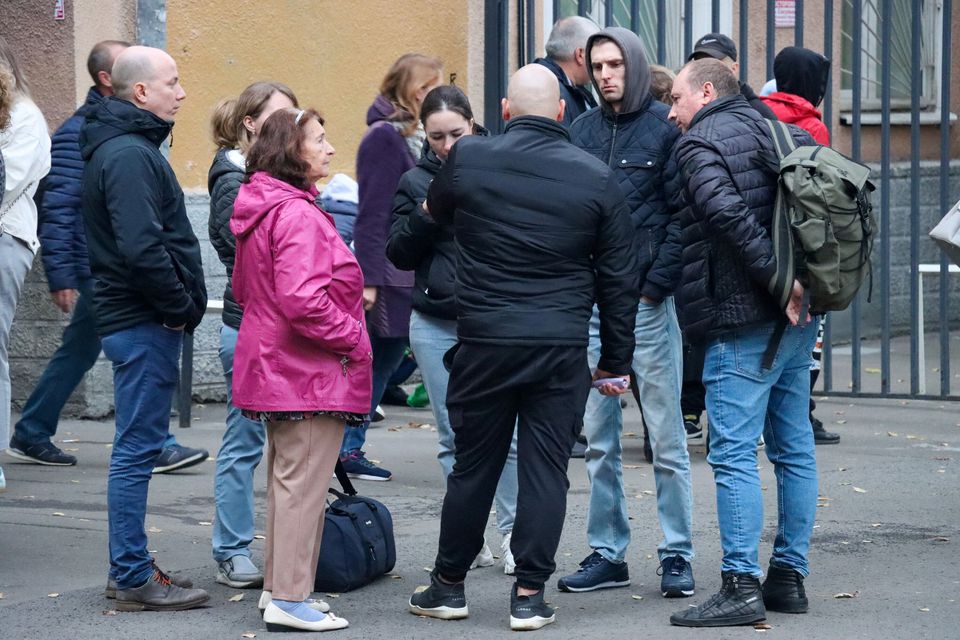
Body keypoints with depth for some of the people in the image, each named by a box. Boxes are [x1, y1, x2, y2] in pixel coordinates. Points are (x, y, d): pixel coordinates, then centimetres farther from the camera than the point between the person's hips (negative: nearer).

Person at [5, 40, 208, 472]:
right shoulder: (78, 133, -13)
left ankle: (30, 437, 22)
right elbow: (56, 208, -15)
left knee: (78, 351, 13)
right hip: (97, 270, -9)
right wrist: (60, 275, -18)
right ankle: (155, 447, -4)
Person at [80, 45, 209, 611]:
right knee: (138, 448, -6)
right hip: (144, 324, -11)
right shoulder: (128, 154, -16)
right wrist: (180, 306, -15)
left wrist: (182, 305, 13)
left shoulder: (128, 147, 17)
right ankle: (135, 580, -2)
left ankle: (130, 567, 23)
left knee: (138, 447, 15)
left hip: (143, 322, 11)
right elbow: (141, 248, -25)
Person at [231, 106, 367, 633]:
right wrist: (354, 339, -17)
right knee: (303, 482, -5)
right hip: (311, 372, -10)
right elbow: (303, 300, -30)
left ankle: (279, 586, 26)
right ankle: (290, 599, -1)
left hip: (275, 366, 10)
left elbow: (243, 288, 21)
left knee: (285, 479, 18)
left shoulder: (260, 209, 12)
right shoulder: (299, 216, -21)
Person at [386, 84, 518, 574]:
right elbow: (400, 254, 4)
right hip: (436, 326, 3)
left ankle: (512, 532, 8)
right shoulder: (415, 182, 9)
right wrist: (428, 214, -11)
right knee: (454, 438, 7)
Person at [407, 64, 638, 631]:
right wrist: (617, 361, 12)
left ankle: (449, 585, 22)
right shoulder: (596, 177, 0)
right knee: (546, 467, 4)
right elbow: (619, 277, 4)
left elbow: (437, 212, 22)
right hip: (563, 347, -1)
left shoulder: (468, 160, -1)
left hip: (484, 339, 1)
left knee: (474, 464, 11)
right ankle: (530, 595, 5)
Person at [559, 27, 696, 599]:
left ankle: (677, 555, 6)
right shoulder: (583, 129, 11)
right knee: (599, 438, 8)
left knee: (666, 435, -1)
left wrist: (657, 284, -12)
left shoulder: (666, 127, -3)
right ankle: (607, 553, 16)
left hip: (646, 300, -5)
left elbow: (682, 214, -6)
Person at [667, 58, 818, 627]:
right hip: (798, 320, 9)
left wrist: (777, 278, -21)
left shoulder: (701, 142, -6)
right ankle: (790, 576, 17)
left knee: (734, 453, -8)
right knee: (794, 449, 11)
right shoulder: (776, 132, 18)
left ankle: (741, 586, -10)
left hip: (744, 322, -9)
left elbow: (727, 213, -23)